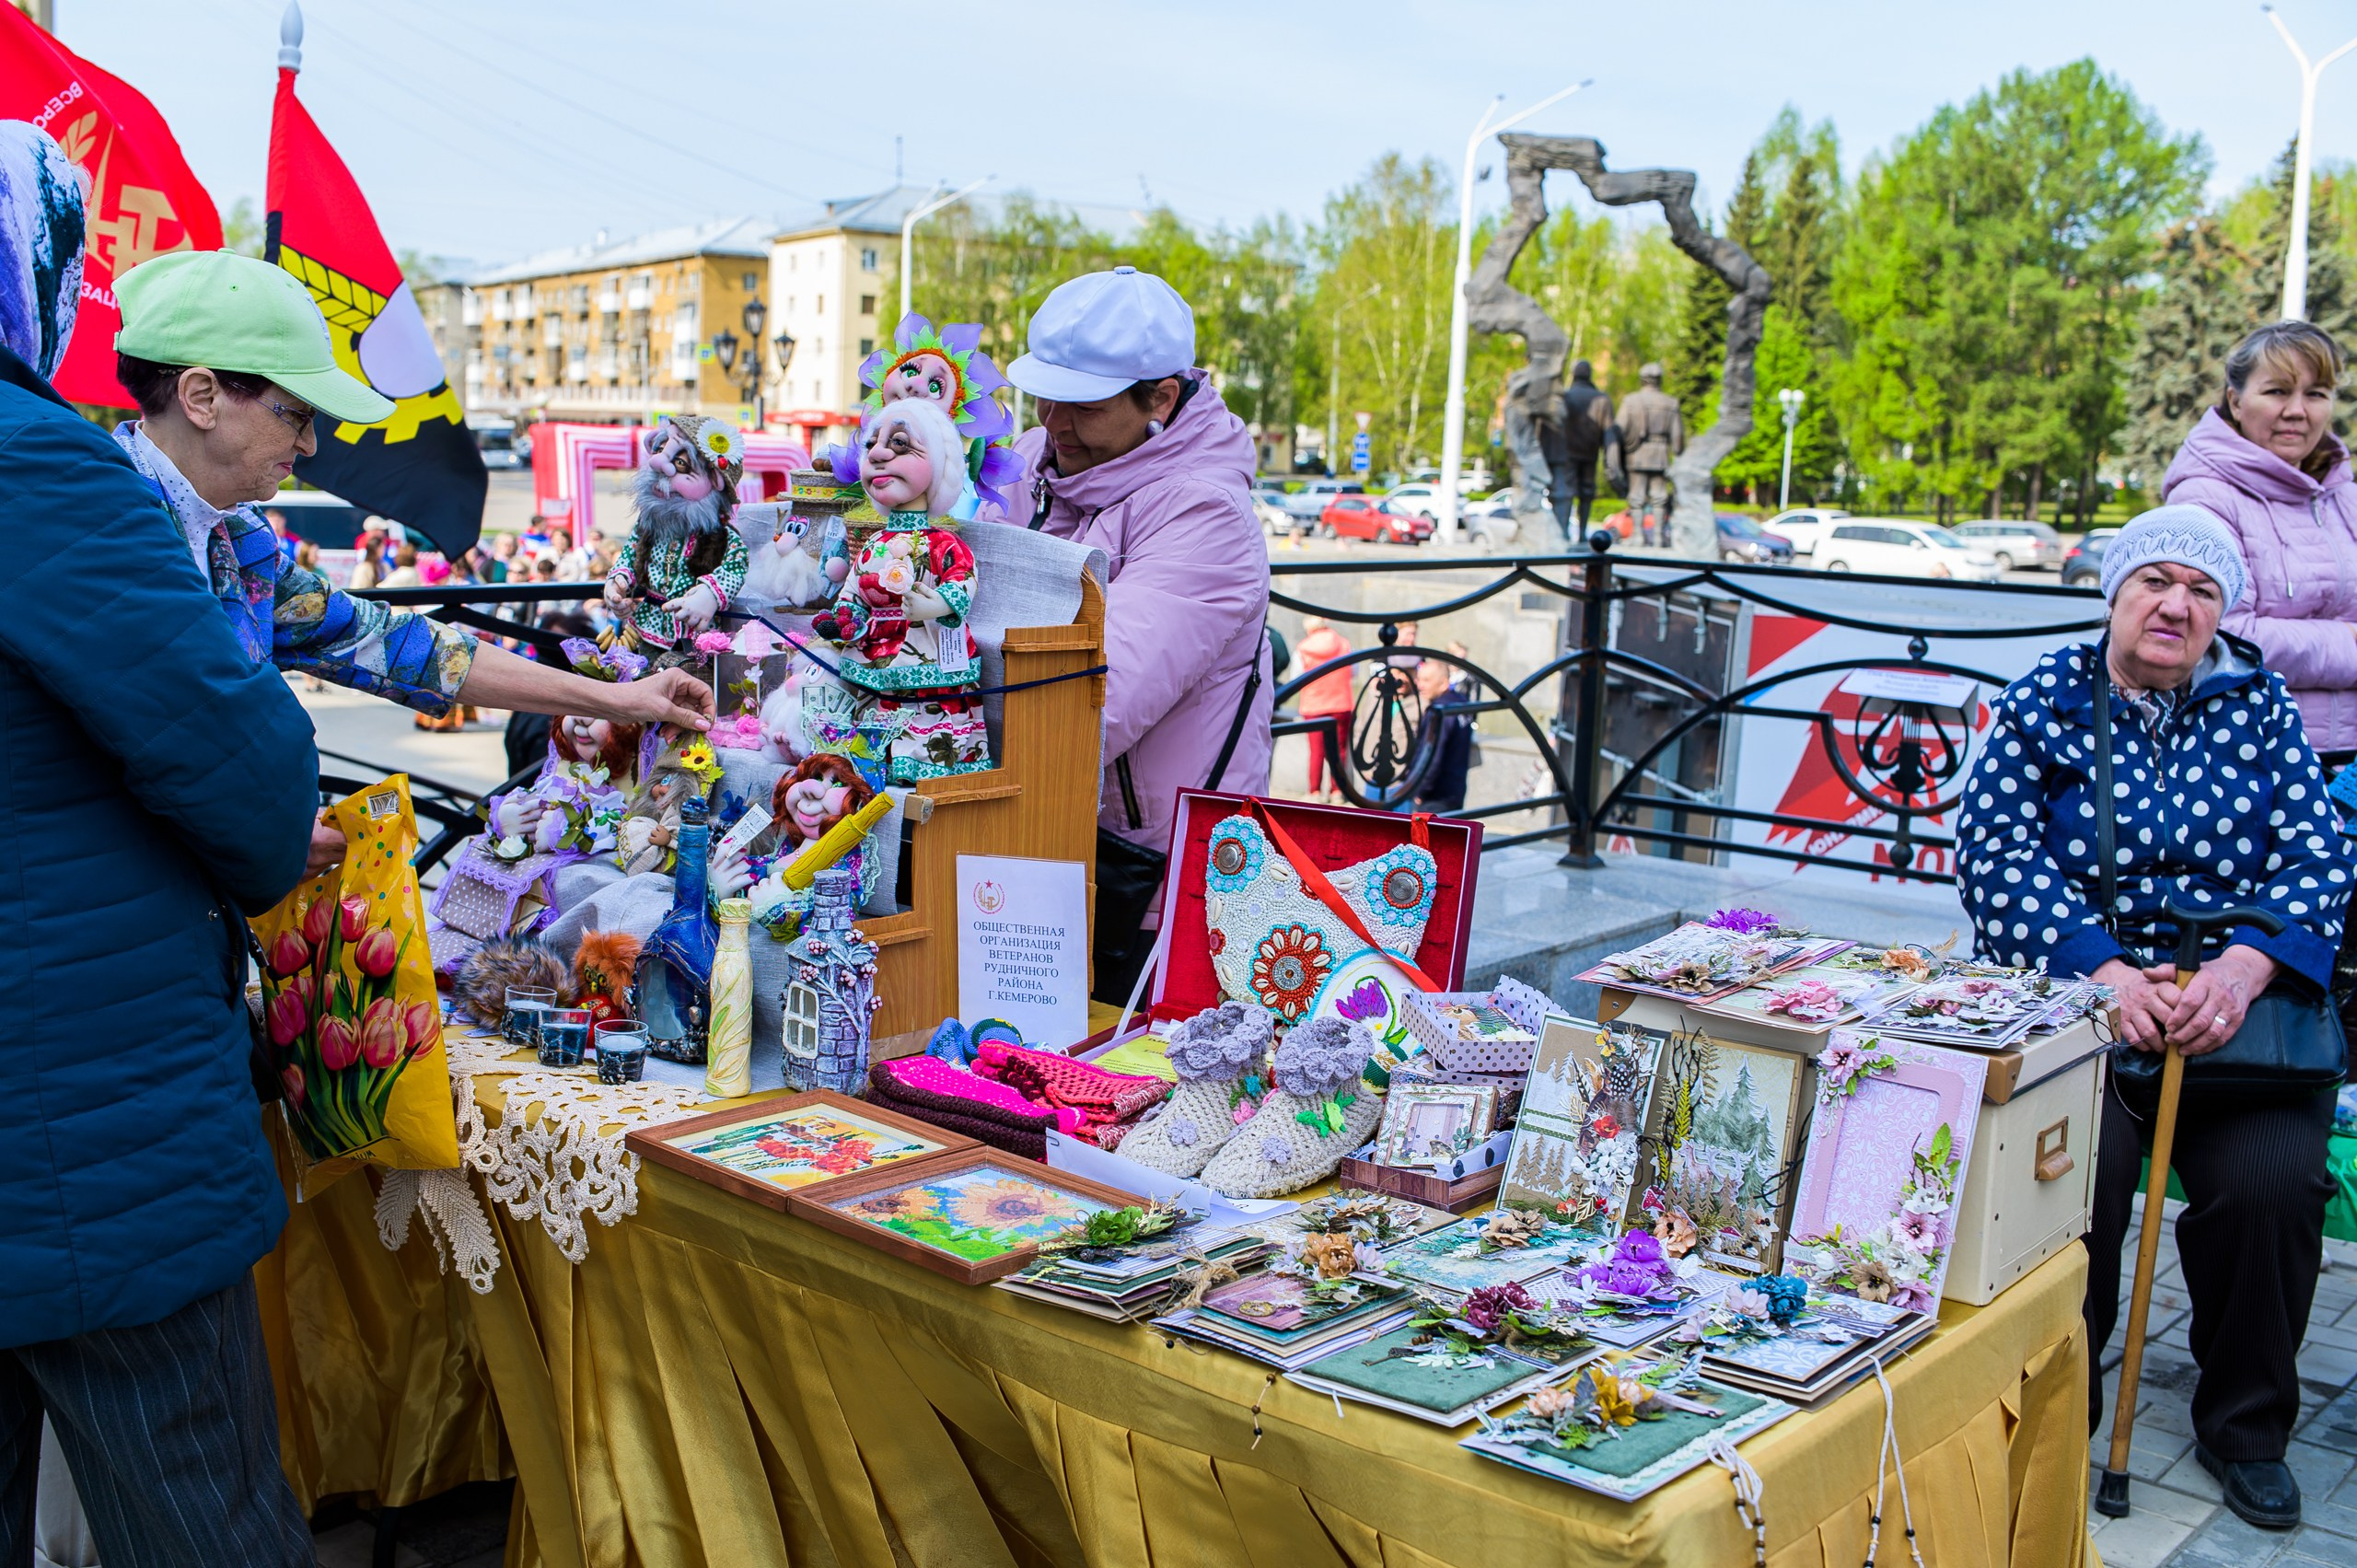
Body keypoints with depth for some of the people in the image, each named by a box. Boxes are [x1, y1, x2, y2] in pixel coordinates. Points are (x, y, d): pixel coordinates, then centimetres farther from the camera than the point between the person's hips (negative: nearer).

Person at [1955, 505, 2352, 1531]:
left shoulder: (2260, 707, 11)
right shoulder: (2046, 701, 5)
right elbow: (1997, 857, -6)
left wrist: (2239, 970, -17)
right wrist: (2108, 973, -20)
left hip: (2239, 995, 2)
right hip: (2077, 989, -1)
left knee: (2273, 1178, -22)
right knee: (2074, 1161, -26)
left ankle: (2244, 1428, 5)